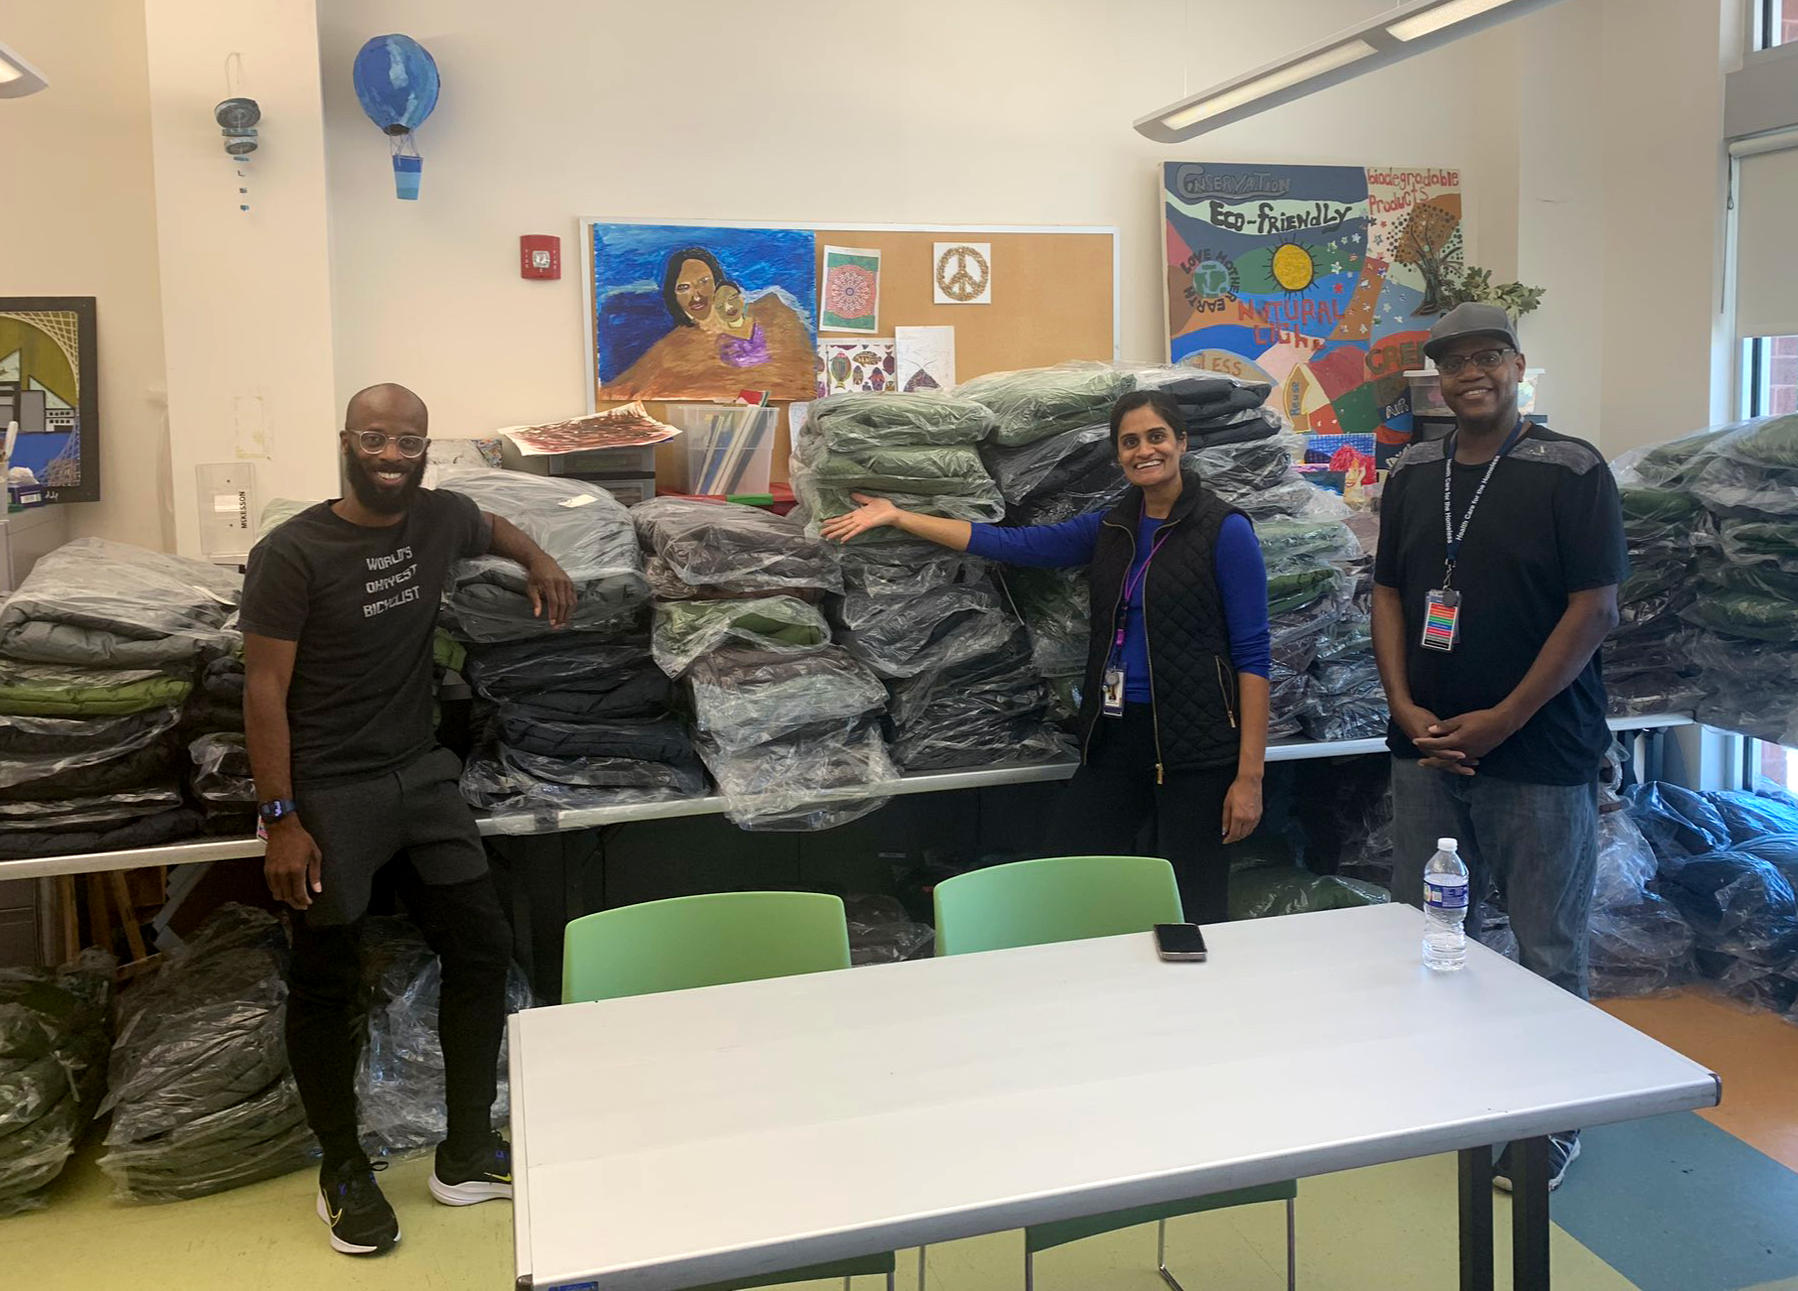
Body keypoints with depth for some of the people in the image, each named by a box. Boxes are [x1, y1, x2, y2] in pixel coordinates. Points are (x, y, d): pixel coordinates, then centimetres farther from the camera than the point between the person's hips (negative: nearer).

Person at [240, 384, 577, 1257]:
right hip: (329, 791, -5)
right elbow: (265, 692, -13)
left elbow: (490, 528, 27)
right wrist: (281, 821, -15)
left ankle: (467, 1155, 24)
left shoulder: (440, 517, 1)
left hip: (420, 773, 6)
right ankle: (342, 1172, 27)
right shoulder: (292, 554, -15)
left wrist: (538, 561, 7)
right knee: (327, 985, 7)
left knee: (481, 948, 7)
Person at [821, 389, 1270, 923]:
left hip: (1197, 743, -5)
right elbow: (1010, 543, 10)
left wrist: (1249, 775, -13)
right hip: (1117, 735, 6)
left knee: (1197, 910, 2)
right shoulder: (1110, 530, 10)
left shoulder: (1224, 530, -6)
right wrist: (897, 517, 8)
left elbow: (1251, 654, -9)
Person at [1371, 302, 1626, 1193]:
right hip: (1426, 747, 5)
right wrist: (1405, 707, -3)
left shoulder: (1571, 472, -6)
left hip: (1540, 753, -4)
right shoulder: (1411, 475, 9)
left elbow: (1596, 609, -10)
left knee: (1547, 951, 5)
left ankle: (1551, 1126, 22)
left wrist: (1503, 719, -14)